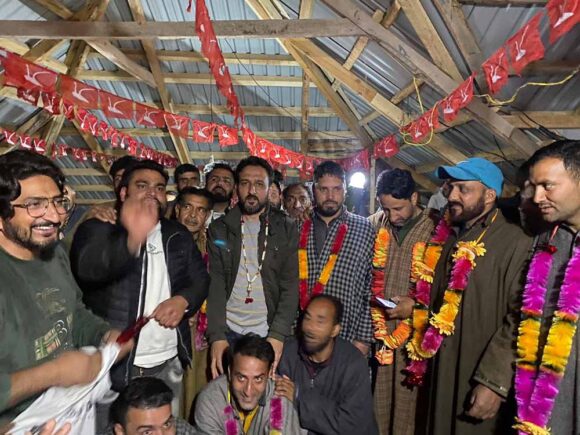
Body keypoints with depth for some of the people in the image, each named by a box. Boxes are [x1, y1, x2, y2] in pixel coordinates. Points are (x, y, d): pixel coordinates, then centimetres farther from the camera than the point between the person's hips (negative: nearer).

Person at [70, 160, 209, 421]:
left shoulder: (179, 236, 8)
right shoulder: (97, 229, -6)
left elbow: (200, 279, 11)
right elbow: (88, 268, -26)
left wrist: (184, 300, -12)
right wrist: (132, 240, -47)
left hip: (169, 364, 4)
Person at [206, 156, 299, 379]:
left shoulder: (286, 229, 1)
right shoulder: (219, 229, 3)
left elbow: (290, 285, -5)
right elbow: (215, 284, -3)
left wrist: (278, 335, -16)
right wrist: (217, 336, -13)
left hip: (269, 334, -1)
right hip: (228, 331, 1)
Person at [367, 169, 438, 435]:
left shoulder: (437, 228, -7)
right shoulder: (375, 224, 3)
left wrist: (416, 307, -14)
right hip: (381, 327, 3)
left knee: (409, 402, 7)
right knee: (379, 400, 13)